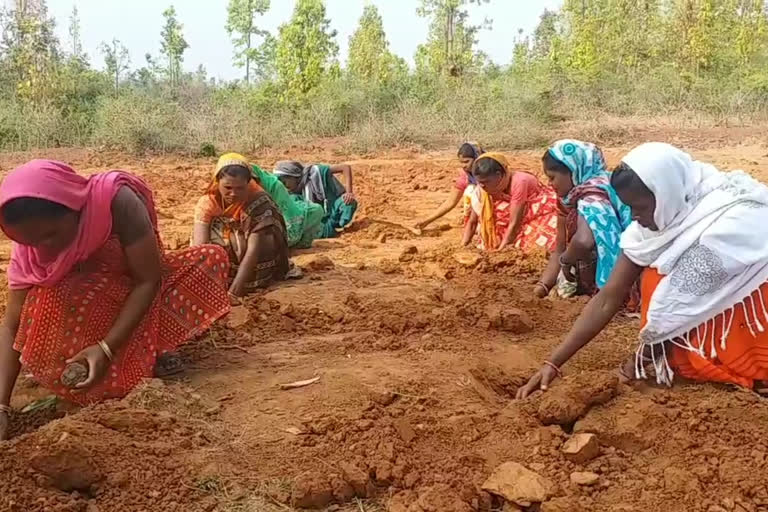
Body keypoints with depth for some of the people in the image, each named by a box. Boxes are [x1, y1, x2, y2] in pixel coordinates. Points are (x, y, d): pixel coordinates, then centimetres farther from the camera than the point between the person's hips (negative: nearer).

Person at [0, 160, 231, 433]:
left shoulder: (116, 202, -34)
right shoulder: (28, 250, -22)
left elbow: (148, 281, -29)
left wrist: (106, 348, -38)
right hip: (91, 299, 1)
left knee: (212, 259, -24)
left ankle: (153, 349, -12)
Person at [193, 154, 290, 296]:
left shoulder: (259, 202, -22)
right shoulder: (207, 203, -13)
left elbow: (254, 250, -29)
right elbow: (200, 246, -24)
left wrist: (234, 291, -37)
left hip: (253, 272, -2)